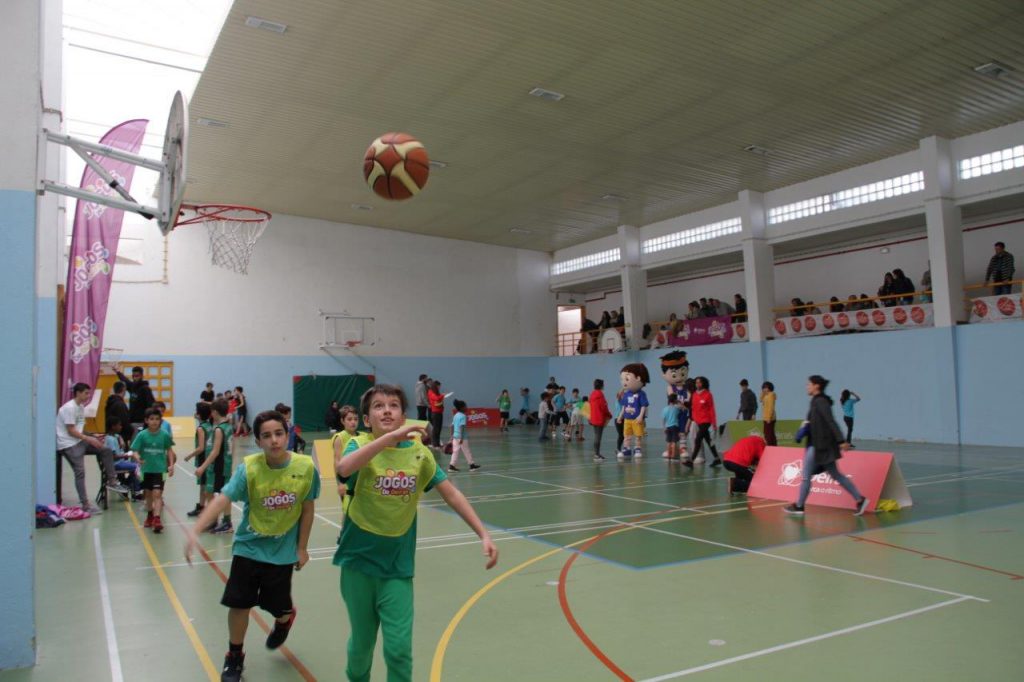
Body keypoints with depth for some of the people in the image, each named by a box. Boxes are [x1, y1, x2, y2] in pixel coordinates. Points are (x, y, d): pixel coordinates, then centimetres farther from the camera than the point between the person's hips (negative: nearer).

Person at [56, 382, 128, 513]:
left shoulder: (81, 407, 13)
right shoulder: (69, 408, -15)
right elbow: (71, 431, -18)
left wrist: (93, 438, 0)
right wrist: (89, 439, -20)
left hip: (79, 441, 9)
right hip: (68, 444, -9)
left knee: (106, 451, 1)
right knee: (80, 472, -14)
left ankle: (111, 482, 4)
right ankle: (86, 504, -11)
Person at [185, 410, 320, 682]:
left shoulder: (306, 467, -17)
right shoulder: (249, 467, -20)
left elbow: (307, 509, -5)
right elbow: (222, 499, -31)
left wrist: (302, 547, 1)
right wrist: (195, 532, -45)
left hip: (283, 550, 0)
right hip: (248, 547, 0)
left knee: (278, 608, 9)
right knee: (239, 604, 4)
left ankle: (286, 618, 49)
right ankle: (235, 657, 32)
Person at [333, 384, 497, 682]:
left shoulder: (419, 453, -5)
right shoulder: (360, 446, -11)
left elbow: (451, 494, -4)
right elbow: (344, 468, -34)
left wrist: (483, 534, -12)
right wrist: (390, 436, -43)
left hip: (397, 564, 1)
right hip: (359, 559, 0)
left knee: (399, 647, -5)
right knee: (362, 641, 15)